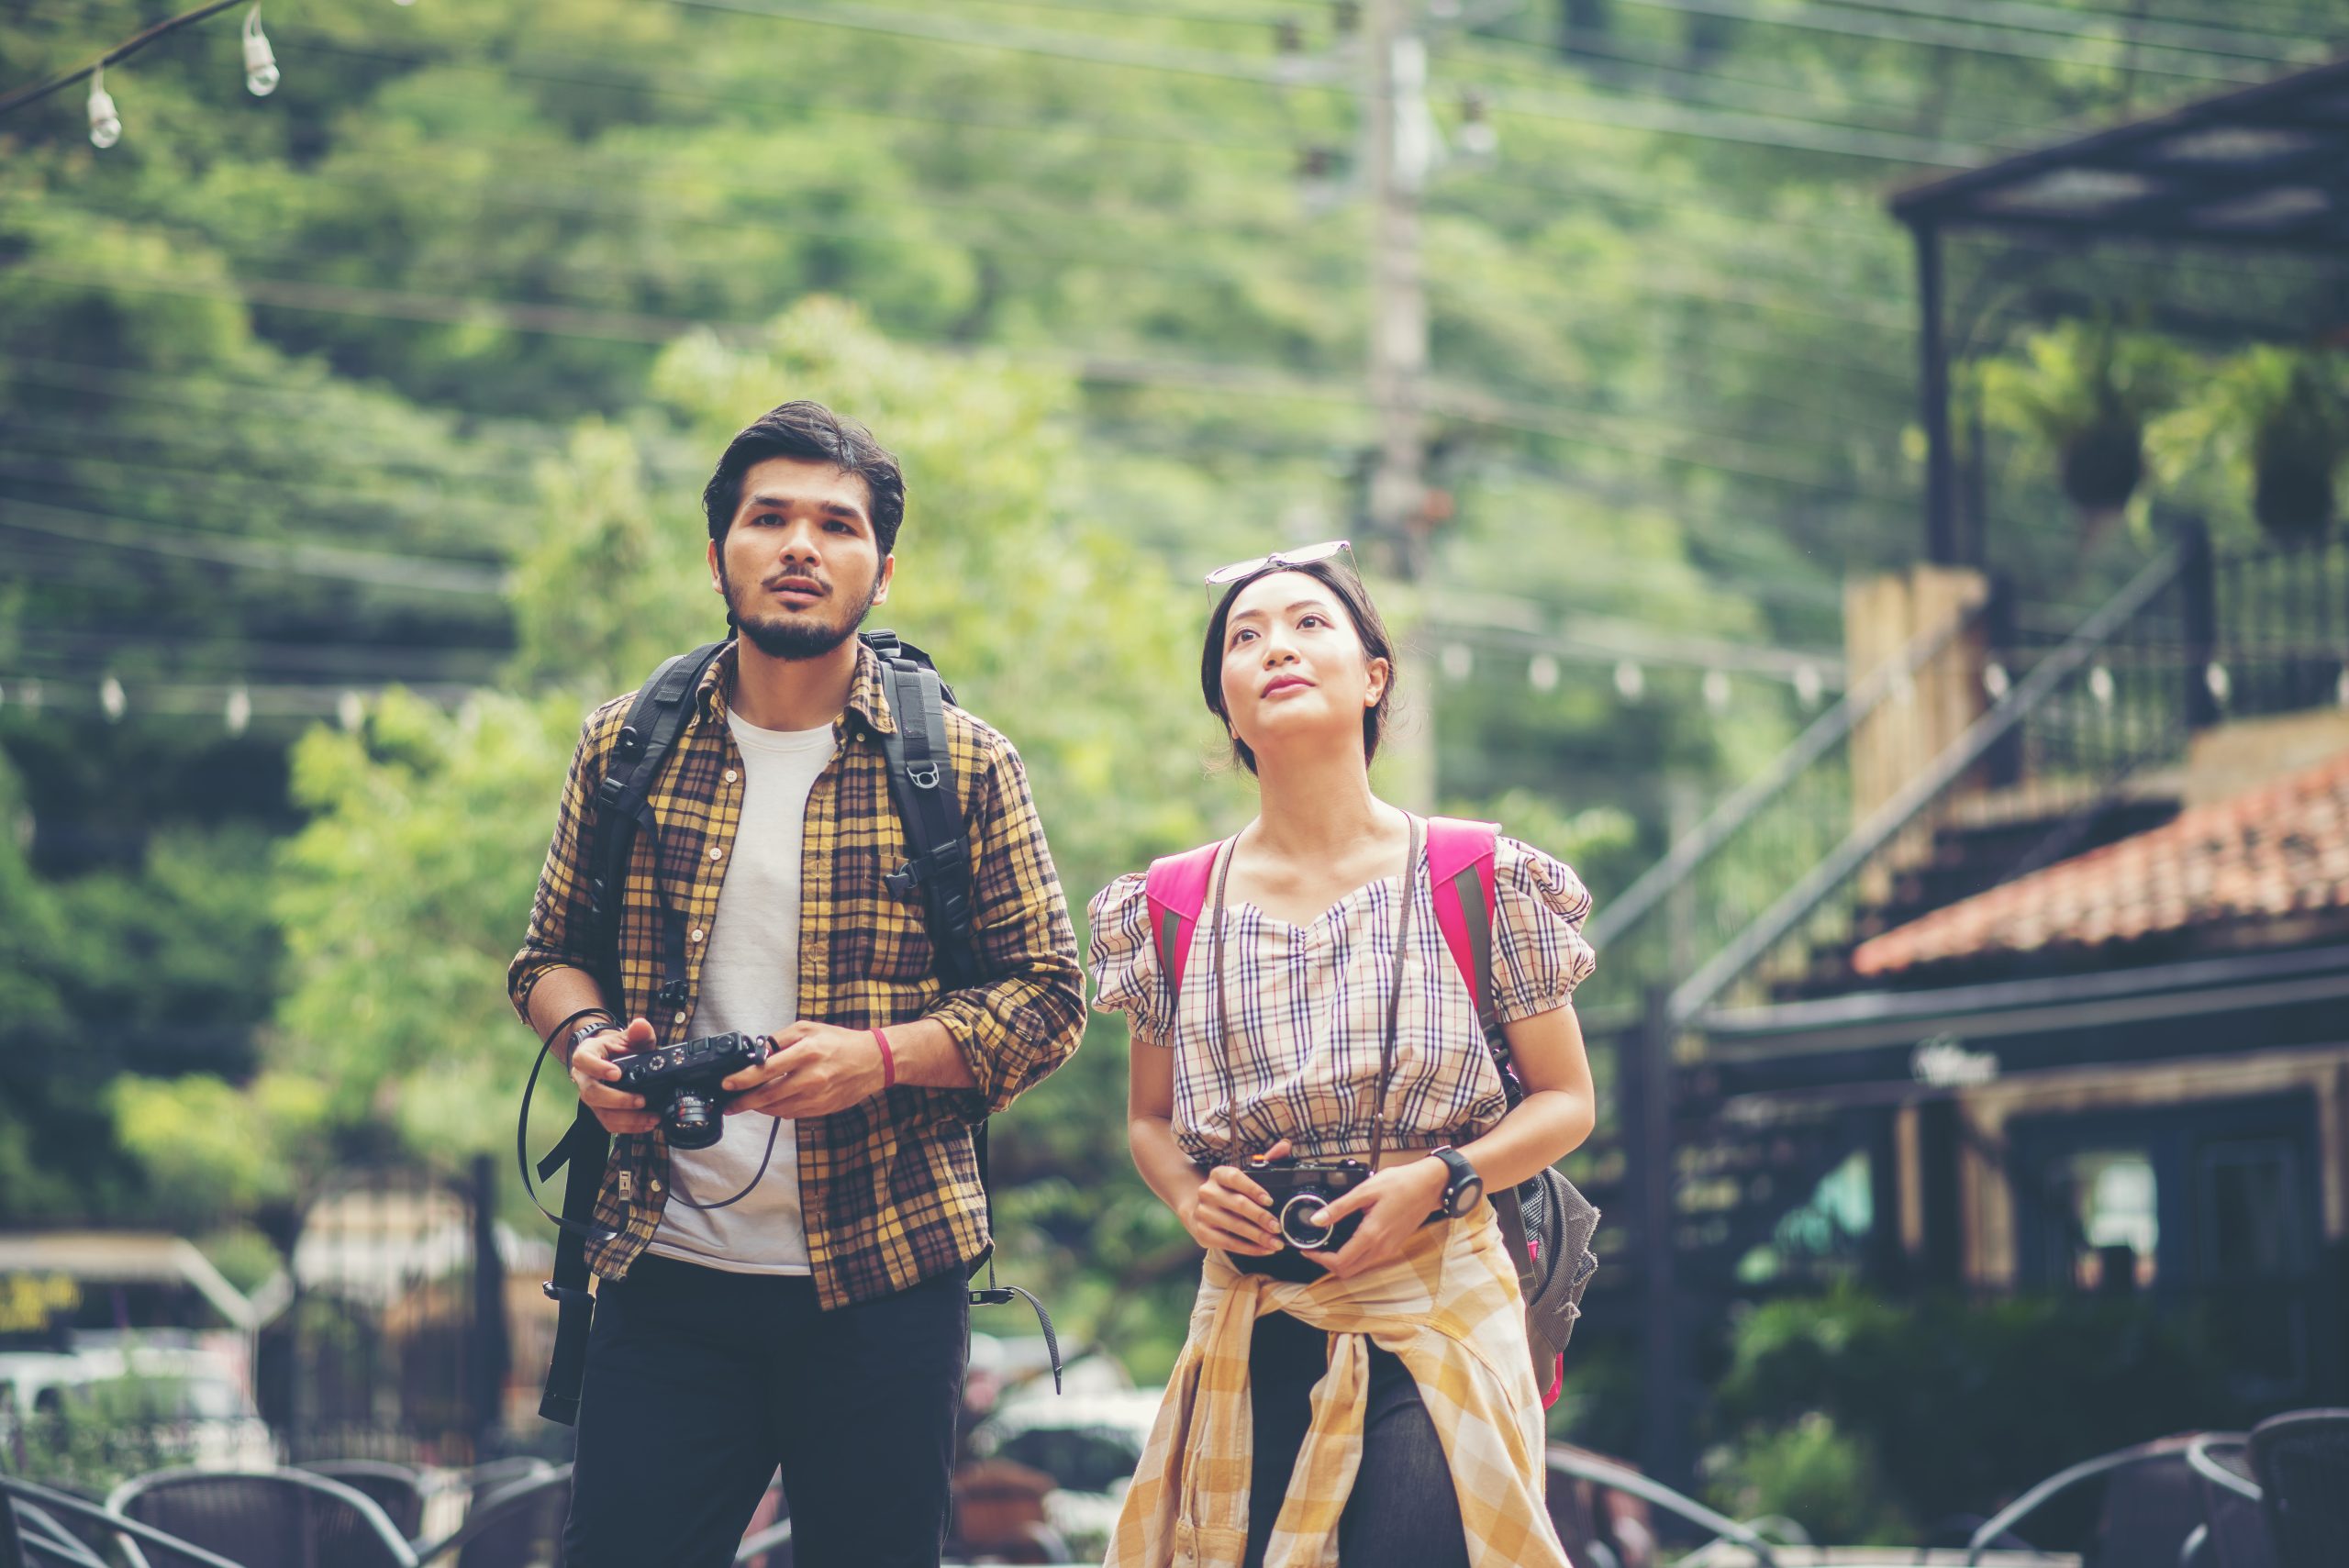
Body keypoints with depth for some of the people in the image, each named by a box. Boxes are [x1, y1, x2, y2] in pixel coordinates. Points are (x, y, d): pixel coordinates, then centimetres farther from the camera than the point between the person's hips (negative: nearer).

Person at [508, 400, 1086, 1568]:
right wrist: (586, 1038, -6)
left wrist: (882, 1054, -16)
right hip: (667, 1277, 1)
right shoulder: (626, 746, 7)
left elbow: (1048, 998, 0)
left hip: (884, 1284, -1)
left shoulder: (962, 766, 0)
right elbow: (551, 952, 16)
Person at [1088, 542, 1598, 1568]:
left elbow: (1566, 1101, 3)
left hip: (1436, 1320, -2)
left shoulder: (1480, 882, -2)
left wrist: (1442, 1179, -14)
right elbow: (1149, 1121, 17)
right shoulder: (1173, 909, 6)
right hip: (1252, 1341, 3)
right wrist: (1190, 1196, -4)